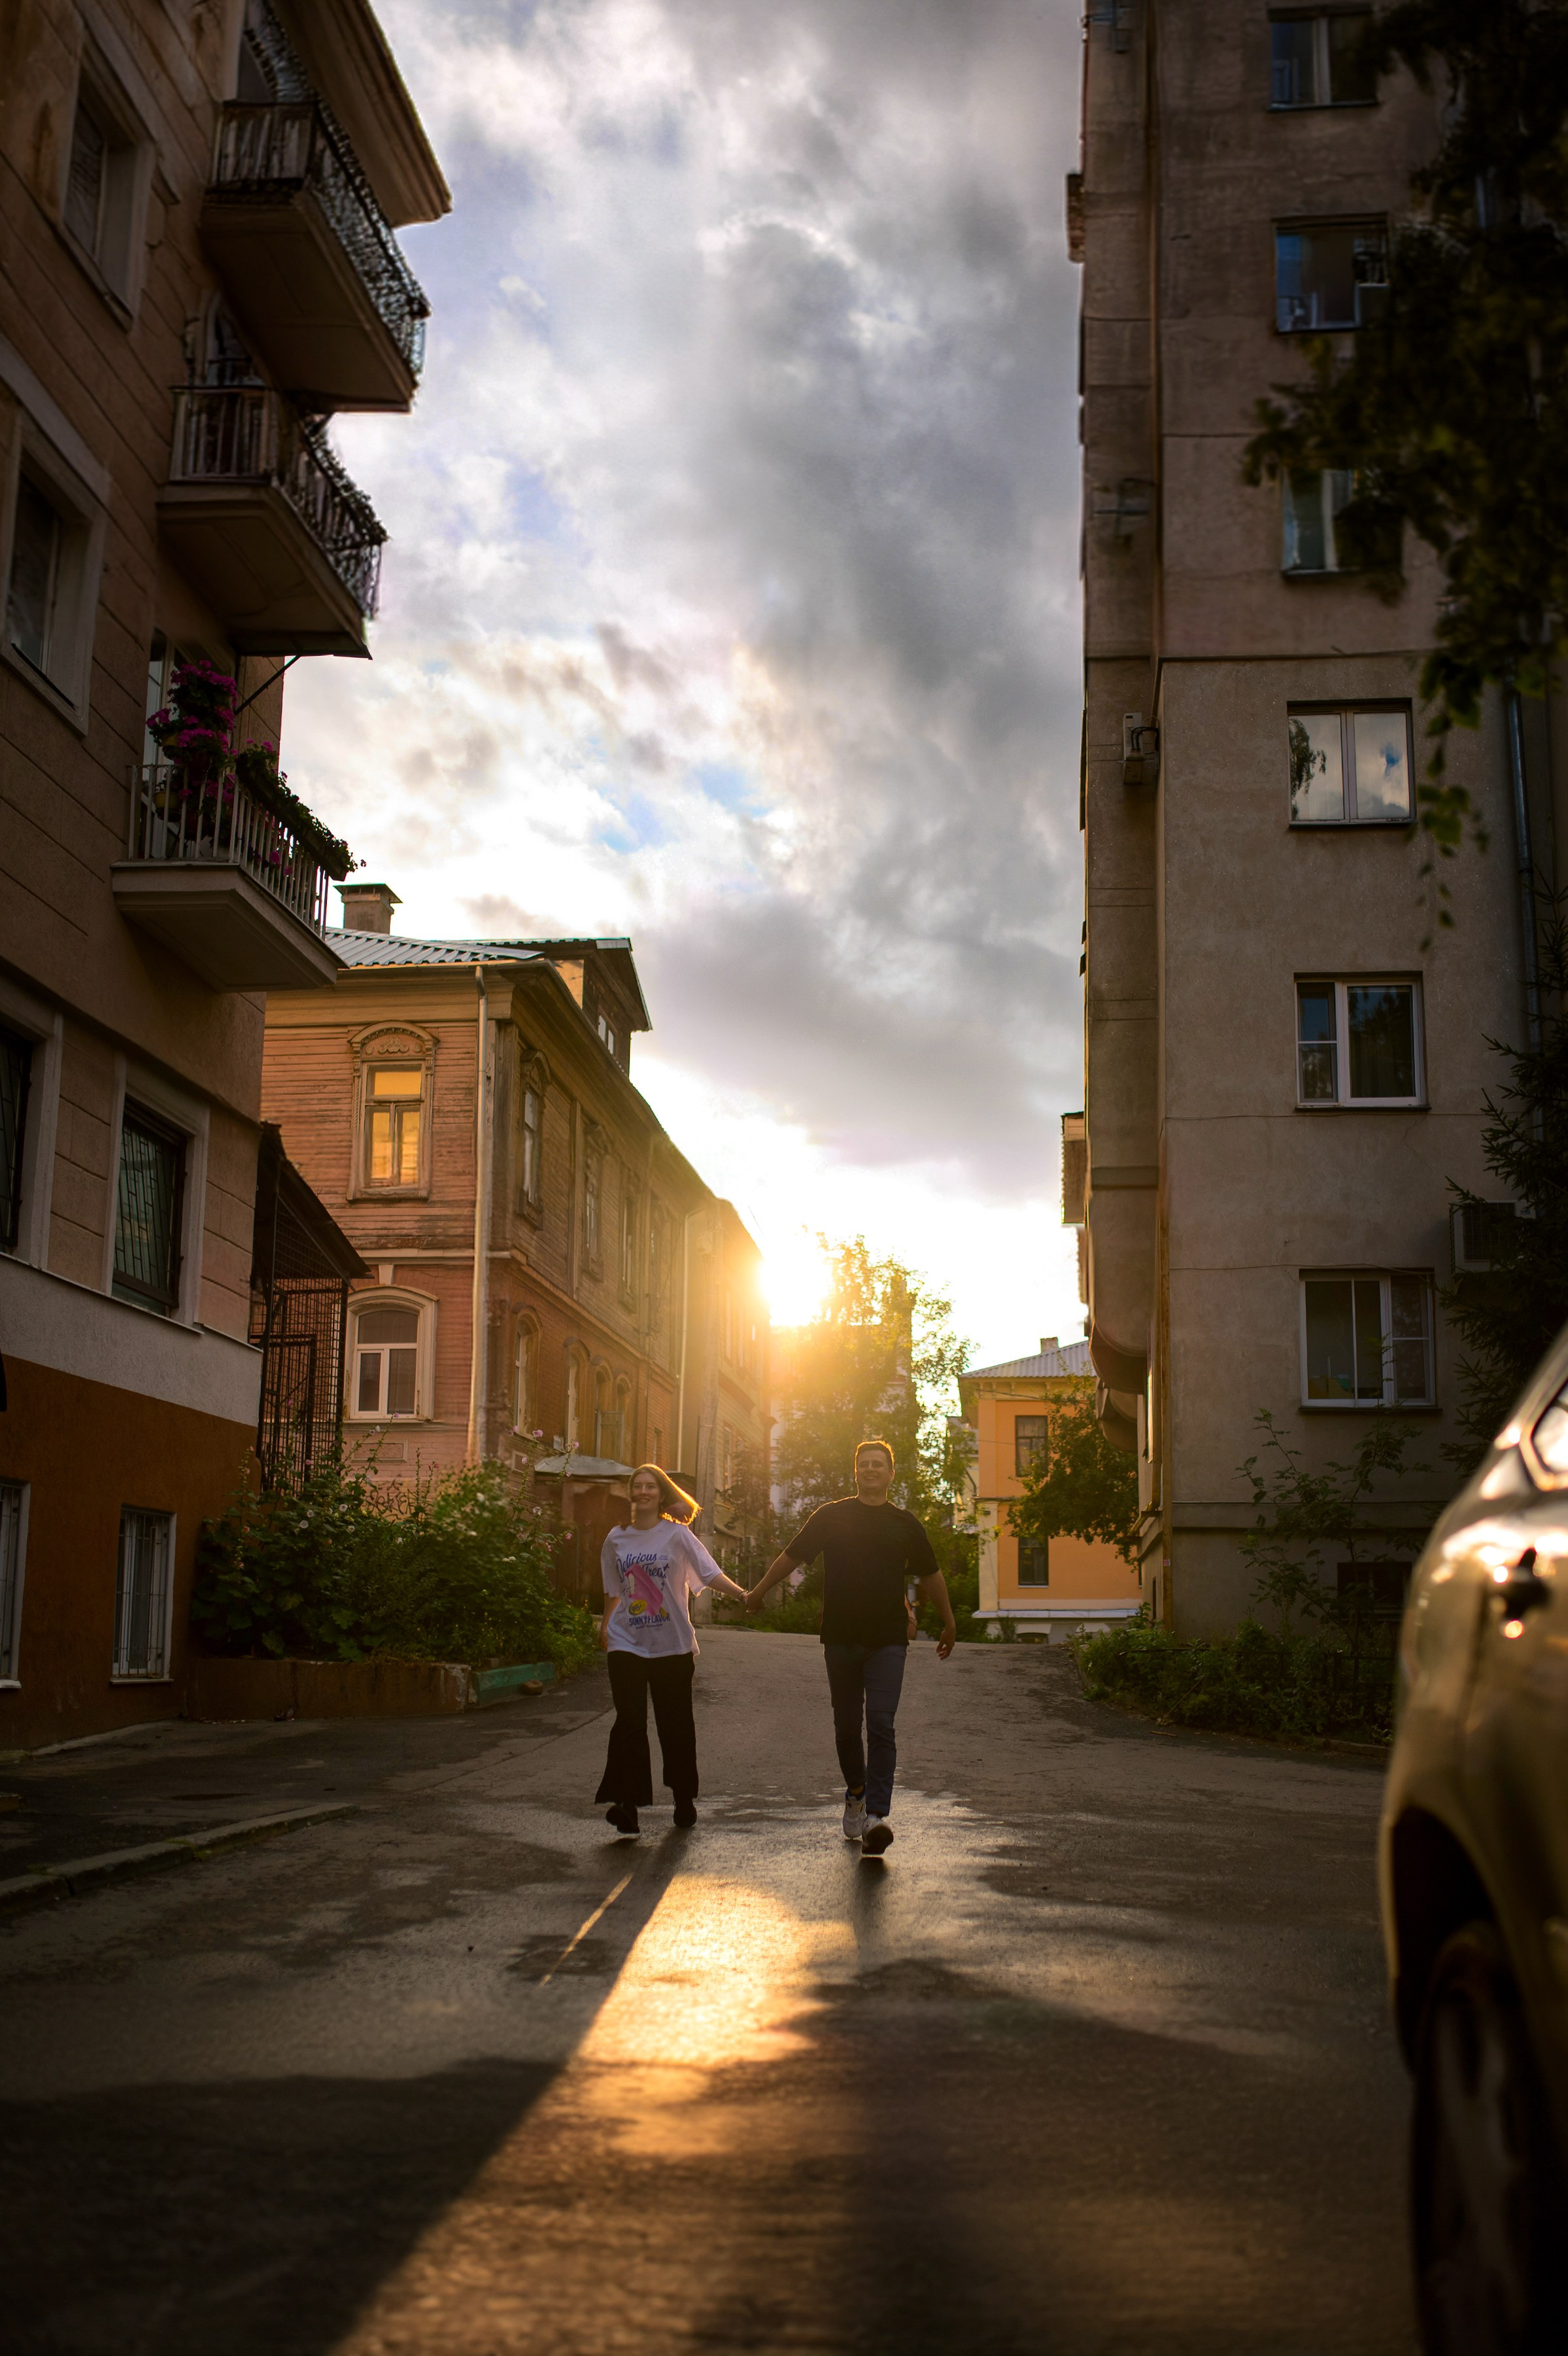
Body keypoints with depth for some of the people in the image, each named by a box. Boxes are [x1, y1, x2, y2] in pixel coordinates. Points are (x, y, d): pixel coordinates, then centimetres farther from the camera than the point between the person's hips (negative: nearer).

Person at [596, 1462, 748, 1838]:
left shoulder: (677, 1535, -3)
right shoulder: (617, 1539, 7)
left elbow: (710, 1572, -13)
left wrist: (741, 1594, -27)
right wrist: (605, 1625, 25)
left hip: (673, 1644, -2)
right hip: (627, 1644, 2)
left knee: (675, 1723, 5)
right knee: (629, 1722, -7)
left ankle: (684, 1799, 21)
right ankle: (627, 1803, -7)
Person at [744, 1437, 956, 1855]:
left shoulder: (904, 1524, 8)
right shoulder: (831, 1516, 6)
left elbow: (930, 1576, 19)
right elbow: (791, 1556, 15)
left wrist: (949, 1624, 26)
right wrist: (758, 1593, 22)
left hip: (887, 1640, -1)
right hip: (840, 1638, 1)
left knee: (880, 1724, -12)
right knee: (847, 1725, 9)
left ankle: (875, 1817, -18)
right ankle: (856, 1793, 33)